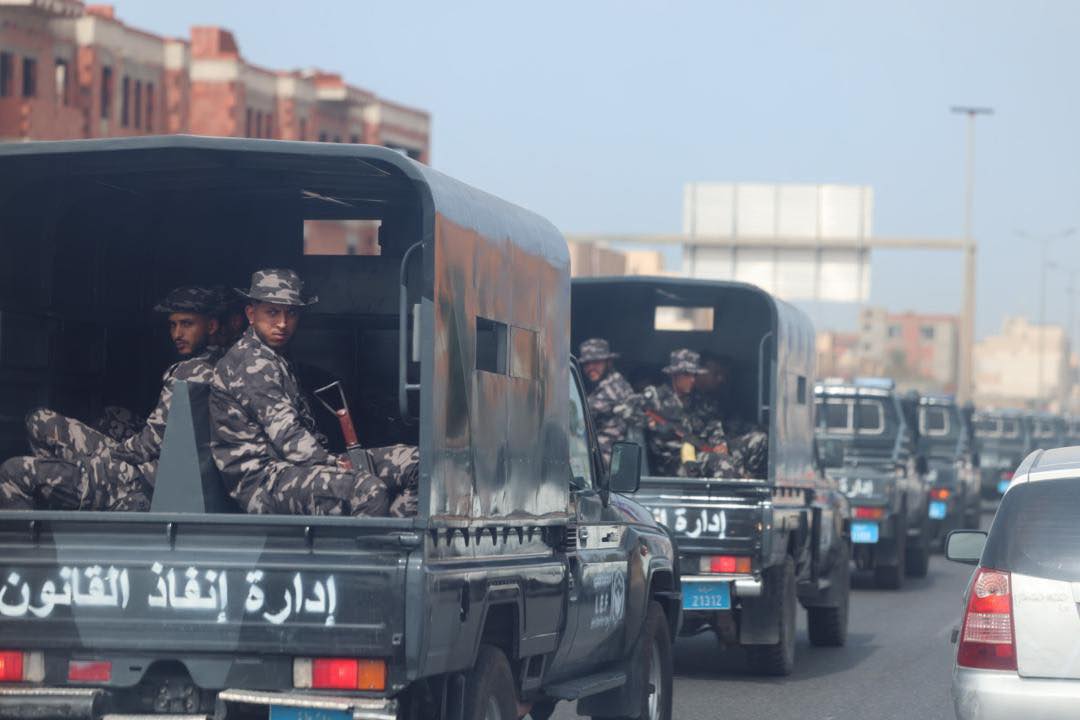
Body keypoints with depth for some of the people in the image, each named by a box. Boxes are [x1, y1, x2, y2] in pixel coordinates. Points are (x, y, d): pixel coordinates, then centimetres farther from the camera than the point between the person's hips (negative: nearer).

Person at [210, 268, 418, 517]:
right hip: (263, 479, -10)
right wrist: (335, 464, -12)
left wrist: (335, 459, 4)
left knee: (414, 462, -1)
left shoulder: (277, 360, 25)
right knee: (368, 489, -35)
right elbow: (286, 436, -17)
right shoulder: (251, 363, -9)